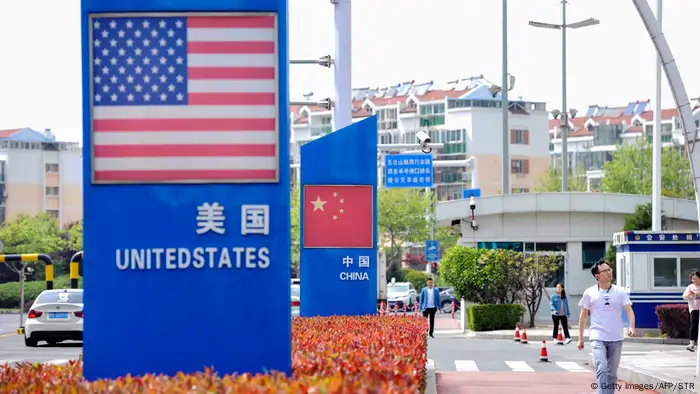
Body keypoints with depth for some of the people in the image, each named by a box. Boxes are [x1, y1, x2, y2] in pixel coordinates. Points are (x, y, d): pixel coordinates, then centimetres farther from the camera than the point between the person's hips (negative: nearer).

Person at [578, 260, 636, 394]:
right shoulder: (589, 293, 0)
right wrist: (580, 338, 6)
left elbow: (629, 310, -8)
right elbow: (583, 316, 7)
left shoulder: (620, 292, 2)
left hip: (616, 339, 2)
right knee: (601, 369, -18)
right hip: (598, 338, -2)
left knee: (612, 373, 11)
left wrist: (631, 327, -27)